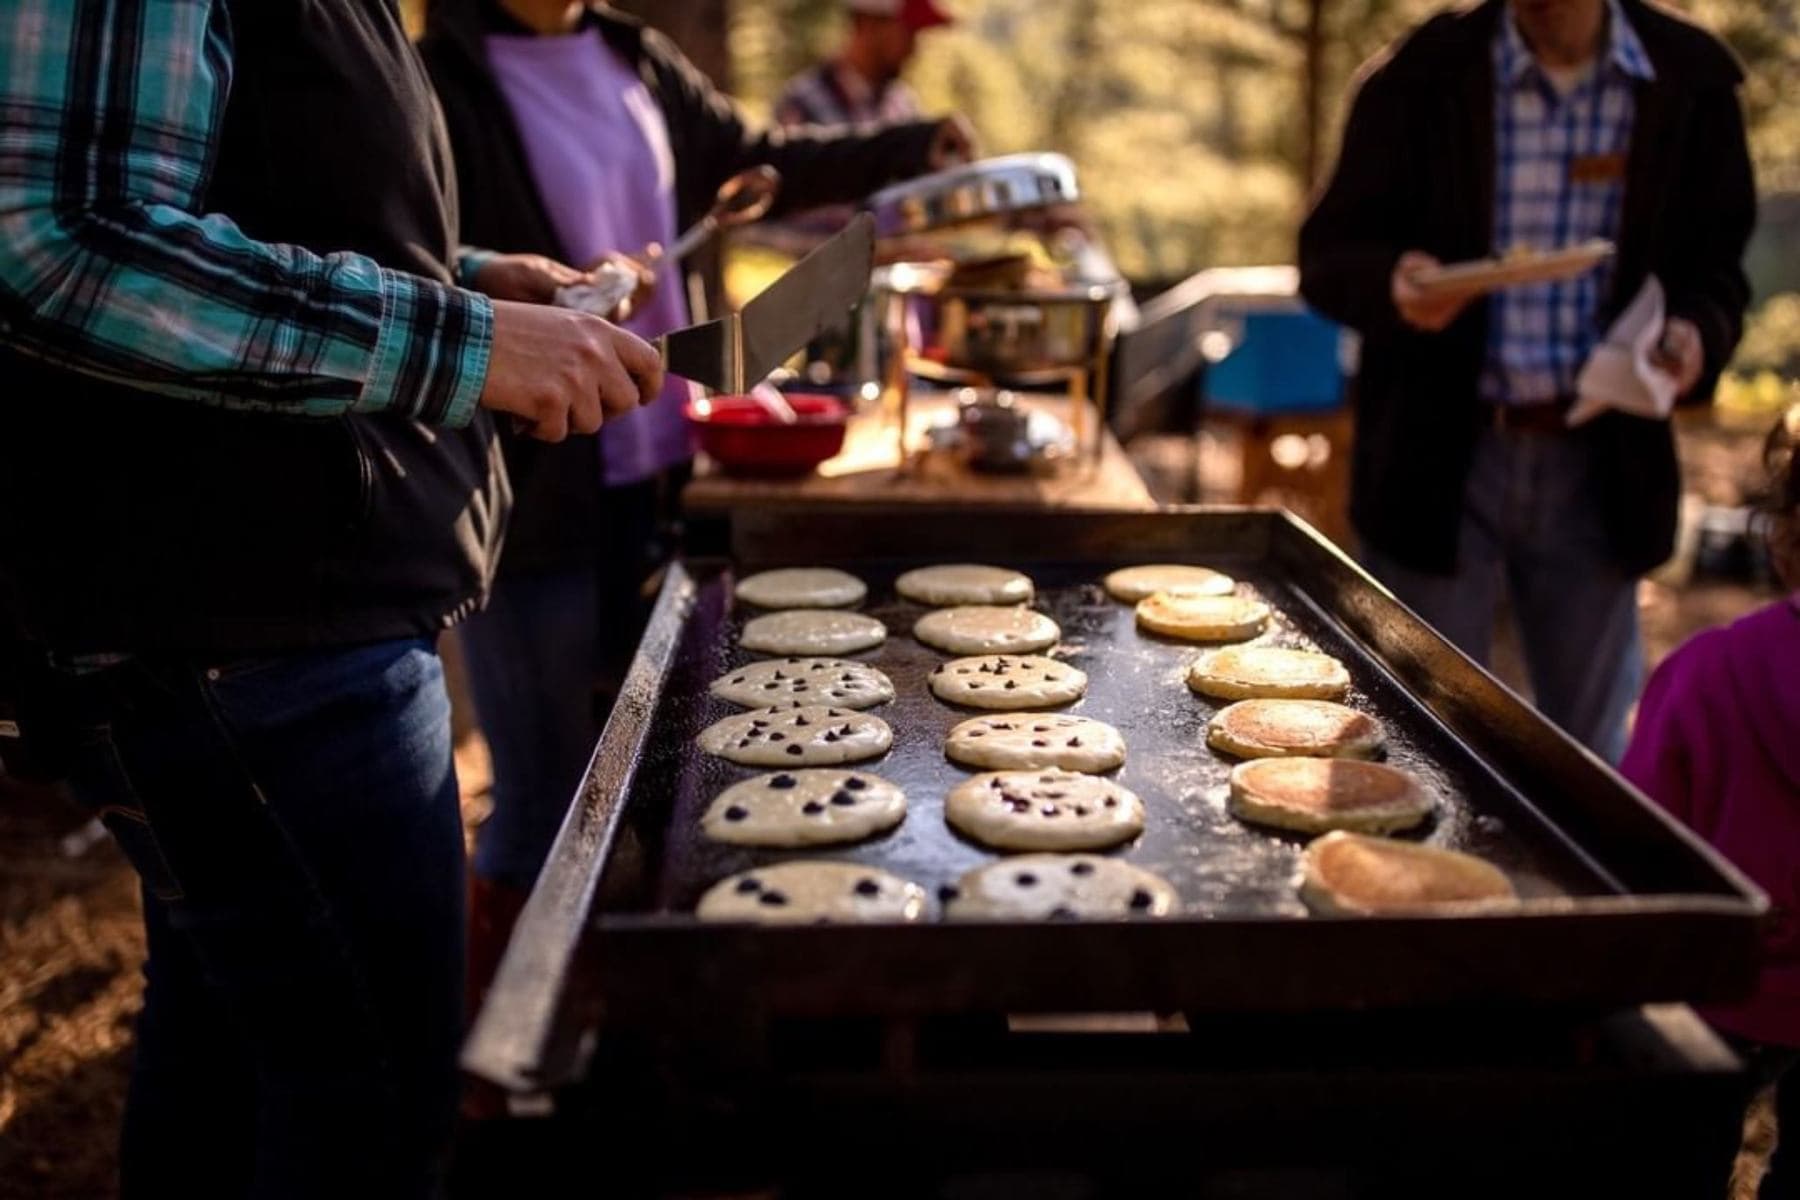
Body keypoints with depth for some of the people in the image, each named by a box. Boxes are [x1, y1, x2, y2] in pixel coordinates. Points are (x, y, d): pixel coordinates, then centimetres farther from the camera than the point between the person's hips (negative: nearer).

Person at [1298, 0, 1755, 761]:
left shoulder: (1692, 82, 1)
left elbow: (1716, 264, 6)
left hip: (1603, 464, 2)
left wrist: (1696, 335, -16)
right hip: (1442, 456, -2)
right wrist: (1392, 284, -27)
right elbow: (1327, 254, -4)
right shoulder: (1423, 78, -5)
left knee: (1592, 750, 16)